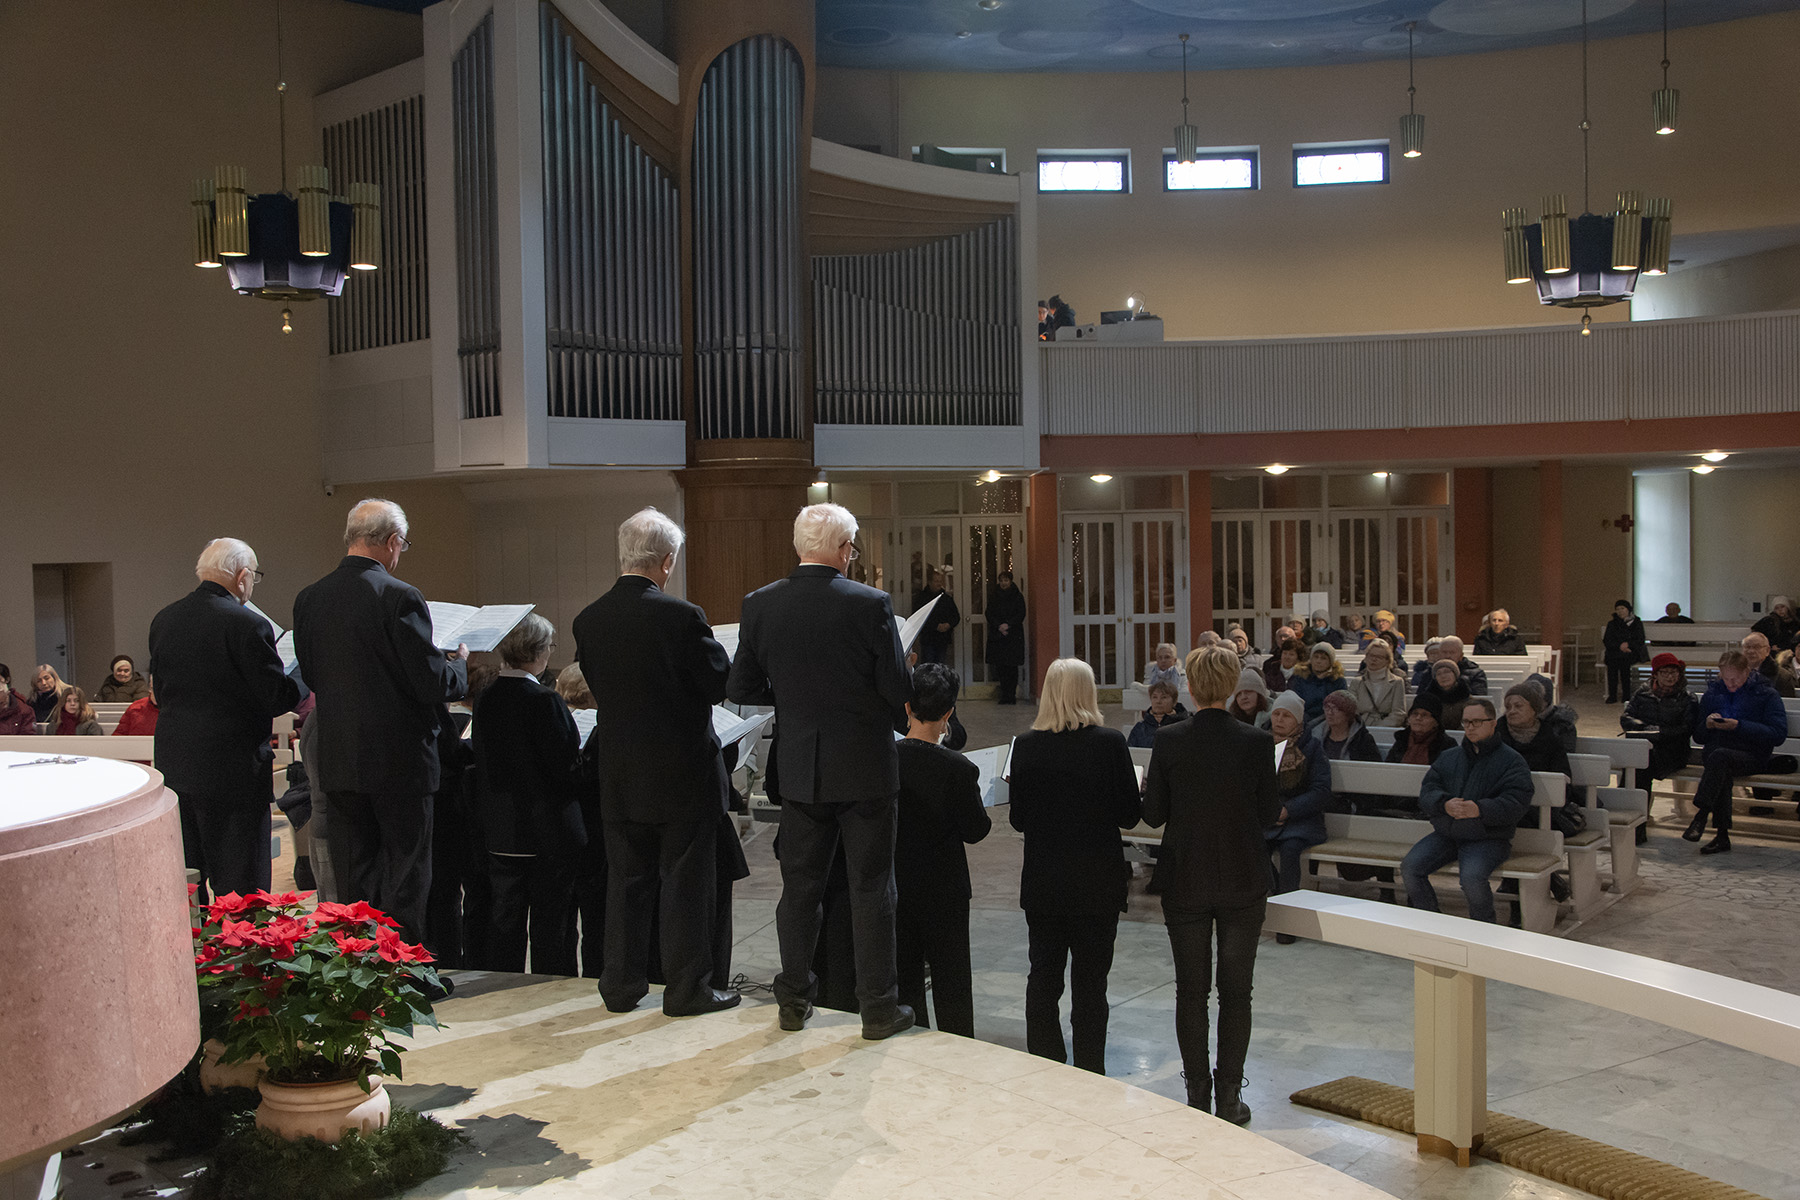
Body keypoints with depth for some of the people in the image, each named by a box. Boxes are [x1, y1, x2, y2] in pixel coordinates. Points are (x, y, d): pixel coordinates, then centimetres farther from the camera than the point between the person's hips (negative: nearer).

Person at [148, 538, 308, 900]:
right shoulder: (247, 625, -17)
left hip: (173, 765, 7)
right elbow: (278, 697, -15)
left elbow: (161, 692, 14)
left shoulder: (163, 621, 6)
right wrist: (305, 679, 4)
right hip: (232, 769, -7)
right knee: (239, 884, 0)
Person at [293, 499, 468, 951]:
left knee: (353, 879, 15)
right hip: (398, 761, -6)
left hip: (337, 760, 6)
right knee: (405, 876, 5)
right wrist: (459, 662, 4)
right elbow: (432, 684, -17)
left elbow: (311, 676, 12)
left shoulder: (308, 599, 3)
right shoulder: (399, 597, -16)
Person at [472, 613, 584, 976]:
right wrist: (582, 755, 3)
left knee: (503, 919, 14)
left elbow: (482, 761, 9)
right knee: (551, 920, 4)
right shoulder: (544, 701, -18)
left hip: (499, 833, 6)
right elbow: (563, 765, -18)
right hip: (548, 831, -6)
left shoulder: (485, 699, 2)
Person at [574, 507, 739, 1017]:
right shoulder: (681, 616, -18)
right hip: (683, 773, -5)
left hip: (619, 775, 5)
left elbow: (594, 687, 8)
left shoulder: (588, 620, -2)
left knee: (626, 880, 14)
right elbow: (721, 683, -10)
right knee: (686, 881, 5)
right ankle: (687, 988, 12)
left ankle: (621, 985, 22)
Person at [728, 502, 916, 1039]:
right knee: (870, 889, 6)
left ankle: (794, 1000, 23)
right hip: (864, 768, -3)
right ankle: (878, 1007, 13)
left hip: (798, 768, 3)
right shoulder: (870, 604, -15)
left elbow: (741, 687, 1)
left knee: (799, 885, 14)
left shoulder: (760, 604, -4)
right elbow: (899, 691, -13)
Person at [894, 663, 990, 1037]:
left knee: (904, 979, 14)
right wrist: (987, 819, 9)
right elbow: (974, 831, -11)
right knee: (951, 982, 10)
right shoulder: (958, 769, -19)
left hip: (894, 885, 3)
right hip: (944, 889, -3)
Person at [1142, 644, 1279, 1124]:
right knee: (1235, 991, 10)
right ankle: (1229, 1097, 13)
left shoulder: (1169, 742, -10)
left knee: (1191, 990, 11)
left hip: (1185, 882, 0)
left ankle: (1198, 1096, 15)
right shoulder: (1256, 742, -10)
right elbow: (1269, 813, -4)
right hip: (1243, 885, 0)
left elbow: (1153, 813, -4)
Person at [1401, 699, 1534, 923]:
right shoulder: (1448, 757, 18)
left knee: (1472, 877, -32)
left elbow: (1516, 803, -12)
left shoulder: (1512, 760, 2)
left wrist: (1480, 810, -29)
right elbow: (1427, 791, 6)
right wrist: (1444, 805, -18)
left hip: (1488, 839, -5)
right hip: (1444, 834, 5)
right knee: (1409, 867, -17)